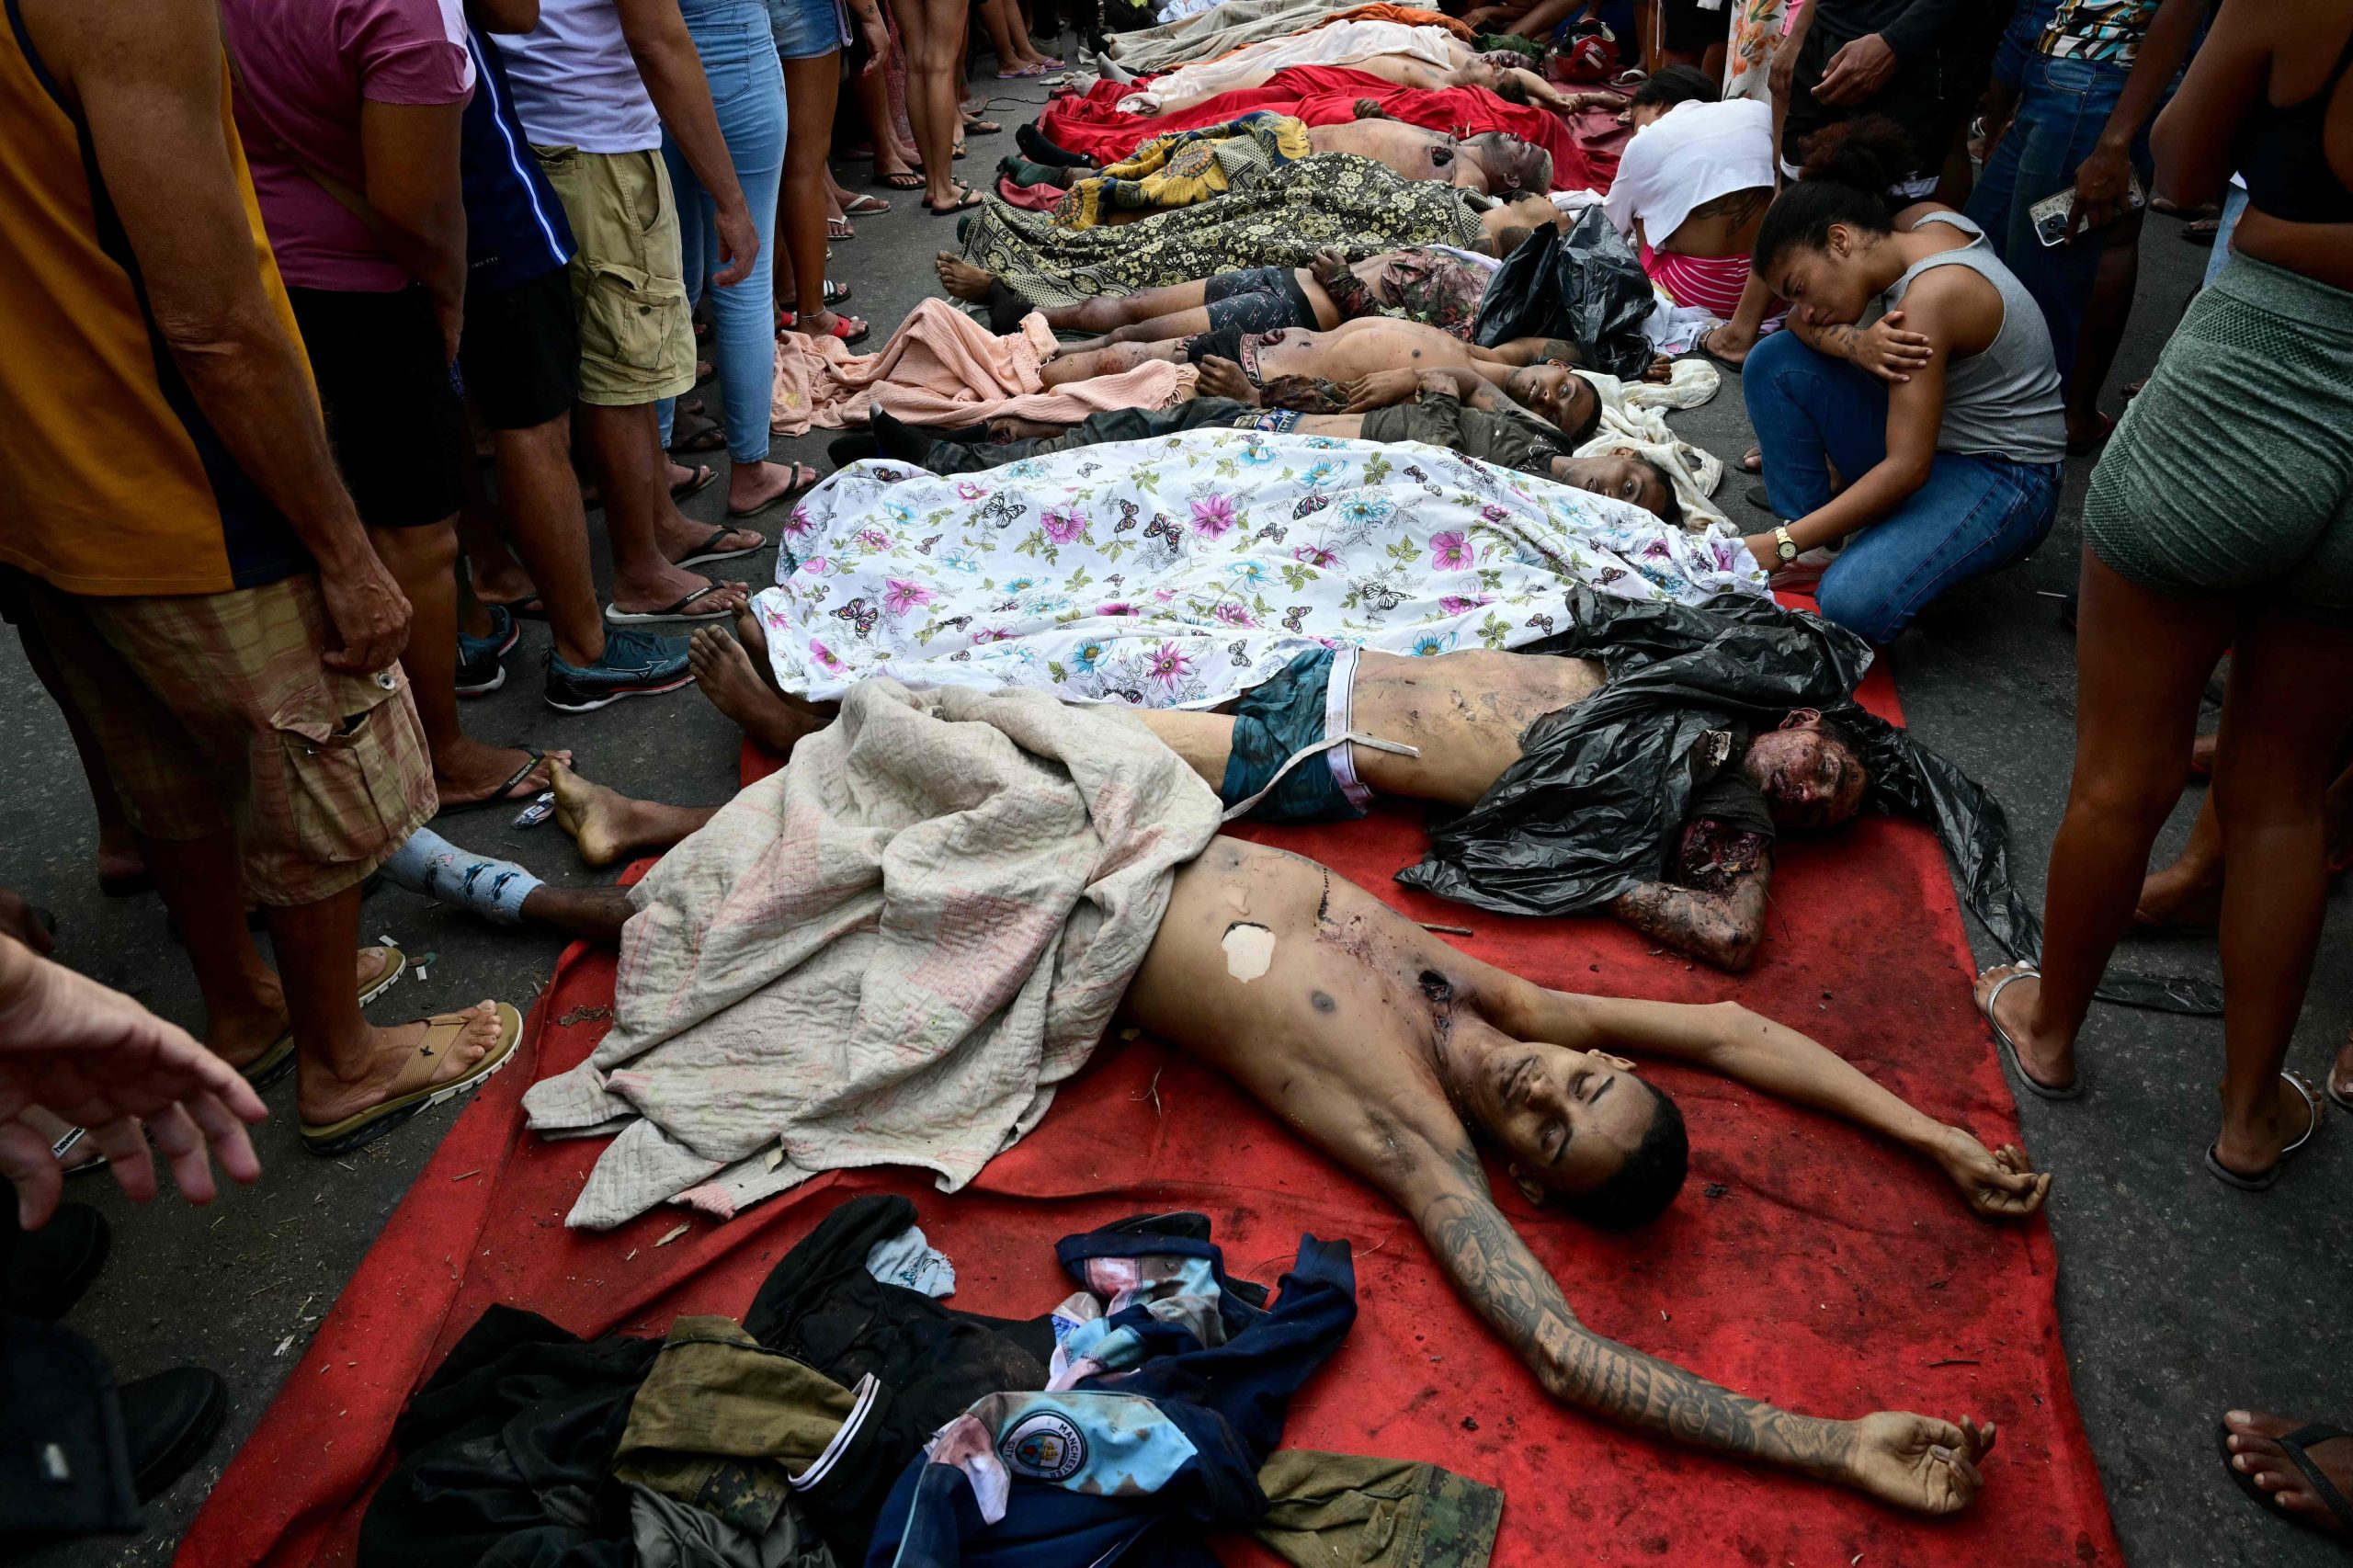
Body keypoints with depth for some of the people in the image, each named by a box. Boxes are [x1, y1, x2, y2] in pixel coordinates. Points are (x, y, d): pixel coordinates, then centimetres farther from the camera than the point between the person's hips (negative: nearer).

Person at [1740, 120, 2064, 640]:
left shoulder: (1931, 295, -28)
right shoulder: (1918, 221, -4)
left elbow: (1907, 469, -30)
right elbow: (1805, 319, -1)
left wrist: (1781, 544, -28)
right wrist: (1856, 344, -24)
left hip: (2005, 479, -9)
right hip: (1930, 439, 9)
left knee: (1854, 604, -35)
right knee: (1772, 362, -7)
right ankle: (1820, 549, -2)